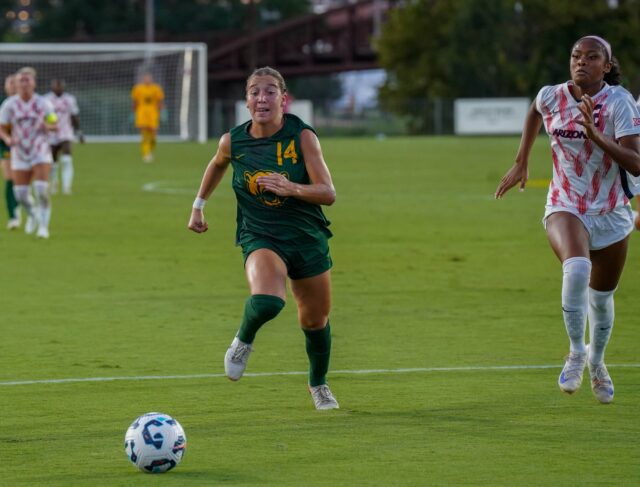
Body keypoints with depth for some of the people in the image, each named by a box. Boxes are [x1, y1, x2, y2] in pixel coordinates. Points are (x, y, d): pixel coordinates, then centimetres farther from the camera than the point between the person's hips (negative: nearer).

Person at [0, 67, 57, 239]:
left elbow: (54, 125, 5)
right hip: (19, 154, 2)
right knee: (21, 194, 1)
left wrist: (49, 126, -18)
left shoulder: (43, 103, -5)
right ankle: (32, 215, 33)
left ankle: (43, 225, -2)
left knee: (41, 191, -17)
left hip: (40, 153, -2)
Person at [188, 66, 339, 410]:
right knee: (266, 302, -32)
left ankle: (319, 385, 42)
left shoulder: (302, 137, -12)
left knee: (316, 318, 13)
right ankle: (243, 341, 2)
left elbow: (328, 193, -16)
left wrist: (291, 188, -33)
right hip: (259, 237, -1)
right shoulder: (233, 142, -6)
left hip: (307, 237, 1)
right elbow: (217, 165, 20)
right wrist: (199, 205, 25)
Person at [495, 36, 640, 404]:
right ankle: (576, 353, -14)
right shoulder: (551, 97, -6)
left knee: (602, 294, 13)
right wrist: (522, 162, 23)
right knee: (577, 268, -31)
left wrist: (595, 134, -34)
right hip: (566, 206, 0)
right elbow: (534, 112, 21)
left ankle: (597, 360, 44)